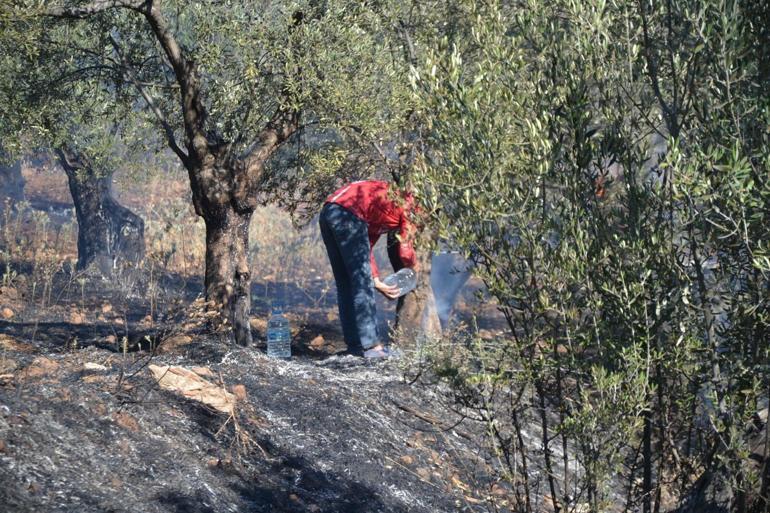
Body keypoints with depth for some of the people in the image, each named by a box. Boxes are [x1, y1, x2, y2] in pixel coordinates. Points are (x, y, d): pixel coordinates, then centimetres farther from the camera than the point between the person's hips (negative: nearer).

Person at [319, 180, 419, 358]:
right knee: (362, 283, -2)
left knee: (345, 284, 14)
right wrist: (414, 267, 31)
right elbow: (405, 250, 9)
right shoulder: (409, 203, 12)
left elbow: (366, 245, 32)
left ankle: (355, 343, 18)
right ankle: (370, 345, -1)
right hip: (348, 214, -9)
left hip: (327, 212, 9)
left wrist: (376, 282, 30)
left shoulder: (387, 198, 34)